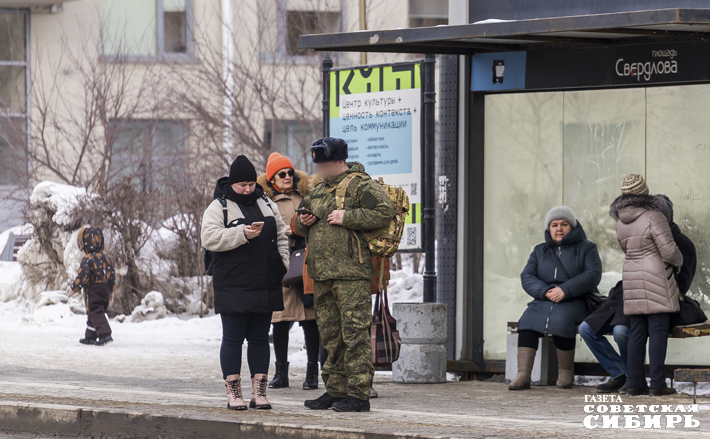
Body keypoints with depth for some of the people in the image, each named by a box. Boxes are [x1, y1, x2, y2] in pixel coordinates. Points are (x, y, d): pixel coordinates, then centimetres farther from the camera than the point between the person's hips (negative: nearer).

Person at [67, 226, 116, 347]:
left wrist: (73, 289, -8)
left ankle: (105, 334, -22)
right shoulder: (105, 259, 11)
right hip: (105, 290, 8)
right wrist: (111, 291, 25)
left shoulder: (88, 259, -15)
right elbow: (112, 275, 16)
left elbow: (82, 276, -18)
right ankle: (90, 337, 24)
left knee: (96, 313, -9)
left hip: (93, 291, -8)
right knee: (93, 314, 17)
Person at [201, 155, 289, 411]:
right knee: (233, 339, -2)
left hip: (265, 285, 5)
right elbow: (210, 238, -15)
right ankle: (233, 393, 2)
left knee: (260, 338, 7)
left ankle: (259, 393, 11)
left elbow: (281, 236, 20)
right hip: (233, 286, -5)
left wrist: (282, 264, 7)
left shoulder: (267, 205, 14)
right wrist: (242, 234, -24)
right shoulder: (218, 207, -2)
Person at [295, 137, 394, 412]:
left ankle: (359, 394, -8)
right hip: (321, 275, 9)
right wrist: (303, 222, 8)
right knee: (330, 335, 12)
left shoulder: (360, 185, -4)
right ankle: (335, 390, 19)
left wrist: (347, 217, -17)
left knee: (354, 333, -9)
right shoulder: (319, 190, 21)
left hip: (350, 273, -8)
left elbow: (385, 212, -16)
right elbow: (303, 228, 32)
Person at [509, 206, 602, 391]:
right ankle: (523, 374, -37)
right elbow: (527, 277, 6)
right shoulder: (540, 251, 19)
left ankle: (566, 372, -20)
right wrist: (546, 291, -15)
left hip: (574, 302, -4)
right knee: (528, 320, -28)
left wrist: (565, 290, -20)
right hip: (544, 302, 4)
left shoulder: (586, 248, 8)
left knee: (561, 320, -36)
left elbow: (593, 275, -8)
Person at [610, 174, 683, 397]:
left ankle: (635, 383, 6)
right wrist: (678, 261, 4)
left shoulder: (622, 221, 7)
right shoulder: (654, 217, -14)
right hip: (656, 278, -6)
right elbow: (668, 250, -16)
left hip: (633, 278, 6)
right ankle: (657, 384, -7)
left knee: (637, 332, 8)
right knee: (658, 331, -5)